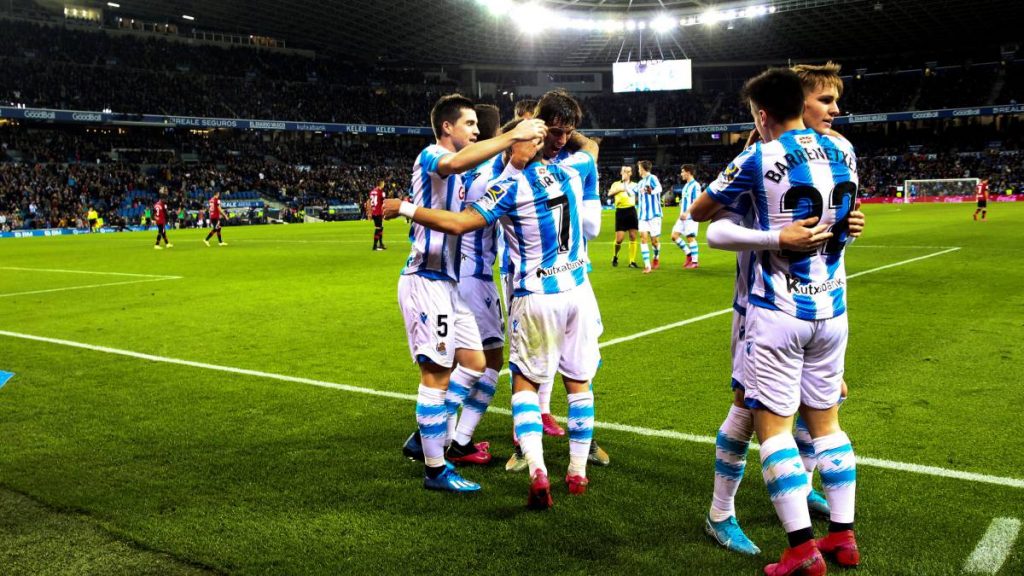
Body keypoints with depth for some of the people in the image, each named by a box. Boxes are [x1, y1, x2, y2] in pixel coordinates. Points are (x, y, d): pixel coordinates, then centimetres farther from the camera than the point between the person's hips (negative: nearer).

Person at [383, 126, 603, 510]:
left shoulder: (512, 188, -12)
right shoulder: (570, 175, 4)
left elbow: (457, 224, -17)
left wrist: (405, 209, -8)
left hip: (537, 298, -5)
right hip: (578, 291, 5)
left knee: (525, 382, 9)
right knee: (578, 382, 12)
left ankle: (537, 471, -8)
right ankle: (578, 473, 20)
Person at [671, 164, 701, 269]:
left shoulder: (695, 185, -11)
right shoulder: (686, 185, 16)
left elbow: (696, 202, -18)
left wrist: (686, 213, -23)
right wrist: (681, 213, 16)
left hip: (691, 217, -9)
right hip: (683, 217, 9)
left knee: (690, 237, -4)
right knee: (674, 235, 5)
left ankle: (695, 261, 6)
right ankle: (689, 254, 18)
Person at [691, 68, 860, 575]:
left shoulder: (758, 160, -12)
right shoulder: (843, 151, 4)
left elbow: (698, 212, 1)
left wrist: (726, 204, 21)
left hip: (778, 313, -6)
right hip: (831, 309, 6)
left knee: (773, 428, 2)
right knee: (825, 423, 16)